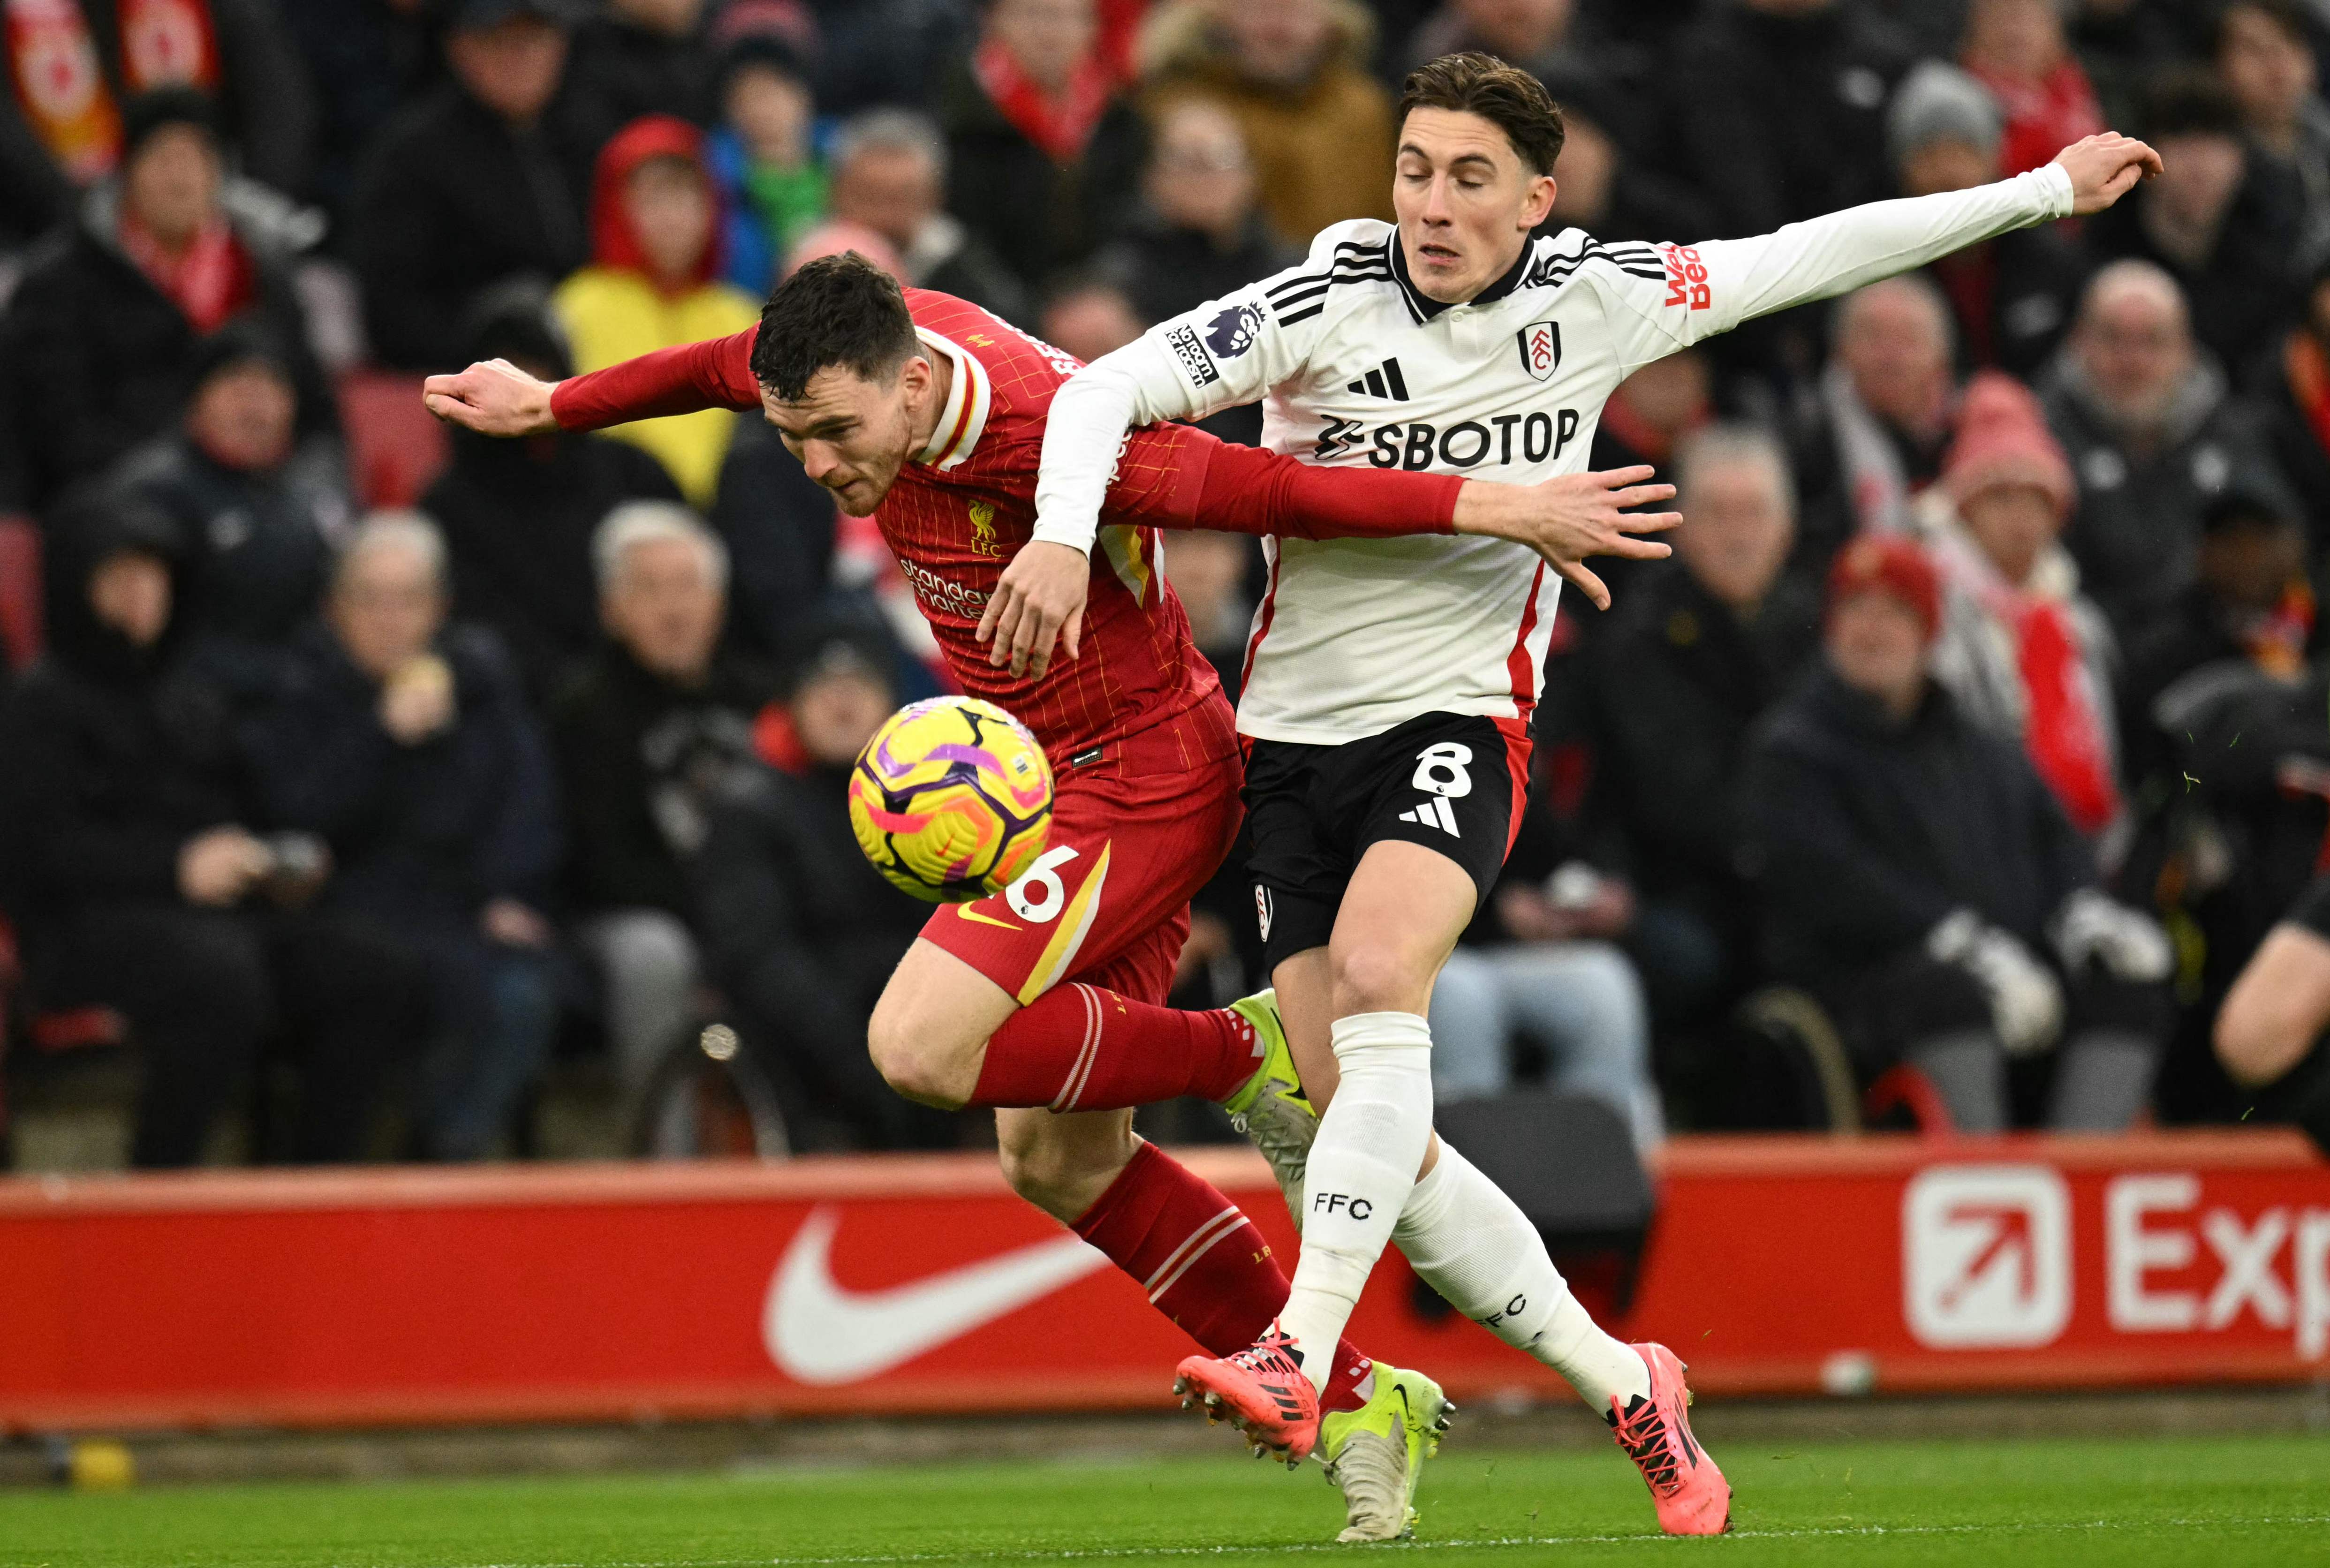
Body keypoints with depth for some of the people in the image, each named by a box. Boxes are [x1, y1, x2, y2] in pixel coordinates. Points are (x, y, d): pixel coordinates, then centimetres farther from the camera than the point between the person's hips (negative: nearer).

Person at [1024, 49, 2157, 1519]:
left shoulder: (1597, 297, -2)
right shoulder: (1328, 304, -7)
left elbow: (1811, 256, 10)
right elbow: (1109, 388, -11)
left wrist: (2044, 191, 15)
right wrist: (1063, 532, -31)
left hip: (1460, 721, -1)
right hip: (1296, 734, 1)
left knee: (1377, 969, -31)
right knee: (1367, 1122, -3)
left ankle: (1299, 1360, -37)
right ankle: (1625, 1385, 13)